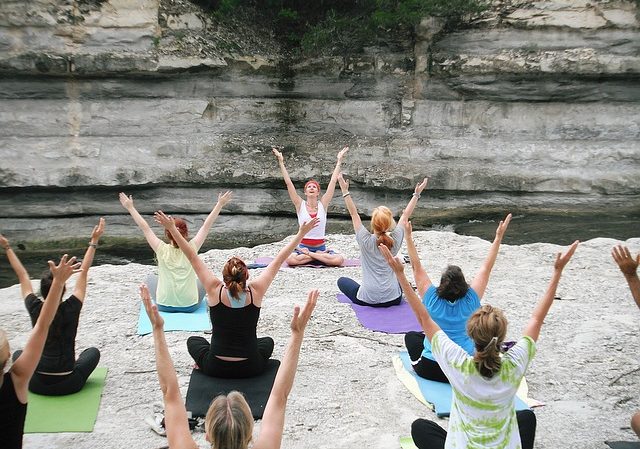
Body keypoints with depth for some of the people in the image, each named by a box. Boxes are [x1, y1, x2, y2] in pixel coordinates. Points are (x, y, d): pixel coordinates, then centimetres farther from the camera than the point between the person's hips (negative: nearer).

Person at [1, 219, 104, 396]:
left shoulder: (35, 309, -11)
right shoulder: (71, 309, -15)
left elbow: (22, 275, 1)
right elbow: (83, 272, -8)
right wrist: (94, 241, -3)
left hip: (38, 385, 2)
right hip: (69, 385, -1)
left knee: (18, 354, 30)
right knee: (93, 352, 26)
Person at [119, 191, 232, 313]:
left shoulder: (162, 250, -12)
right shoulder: (192, 248, -12)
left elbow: (144, 227, -5)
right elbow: (207, 225, -5)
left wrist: (130, 207, 4)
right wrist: (220, 204, 1)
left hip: (164, 305, 0)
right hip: (190, 306, 0)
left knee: (150, 278, 29)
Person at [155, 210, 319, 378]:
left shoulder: (215, 290, -15)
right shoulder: (255, 291, -14)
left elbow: (192, 257, -9)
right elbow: (279, 260, -7)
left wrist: (172, 228, -3)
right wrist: (301, 233, 0)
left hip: (216, 369, 0)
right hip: (251, 369, 0)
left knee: (193, 341, 30)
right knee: (267, 341, 33)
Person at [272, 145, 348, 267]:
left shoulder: (323, 204, 3)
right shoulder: (300, 205, 1)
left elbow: (333, 181, 2)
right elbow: (288, 183, -4)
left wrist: (339, 161, 2)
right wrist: (281, 162, -7)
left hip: (321, 246, 1)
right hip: (303, 246, -1)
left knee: (339, 260, -27)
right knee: (290, 259, -33)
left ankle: (309, 255, -10)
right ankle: (320, 255, -13)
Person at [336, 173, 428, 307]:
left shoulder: (366, 241, -14)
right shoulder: (395, 240, -7)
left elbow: (354, 214, -6)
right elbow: (405, 215, 5)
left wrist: (345, 191, -4)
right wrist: (417, 194, 12)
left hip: (367, 299, -4)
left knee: (342, 281, 22)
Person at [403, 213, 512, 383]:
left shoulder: (432, 300, -14)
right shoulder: (470, 301, -12)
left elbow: (416, 267, -10)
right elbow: (487, 268, -7)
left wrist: (409, 236, -8)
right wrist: (498, 237, -4)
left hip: (431, 370, -1)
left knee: (411, 335, 27)